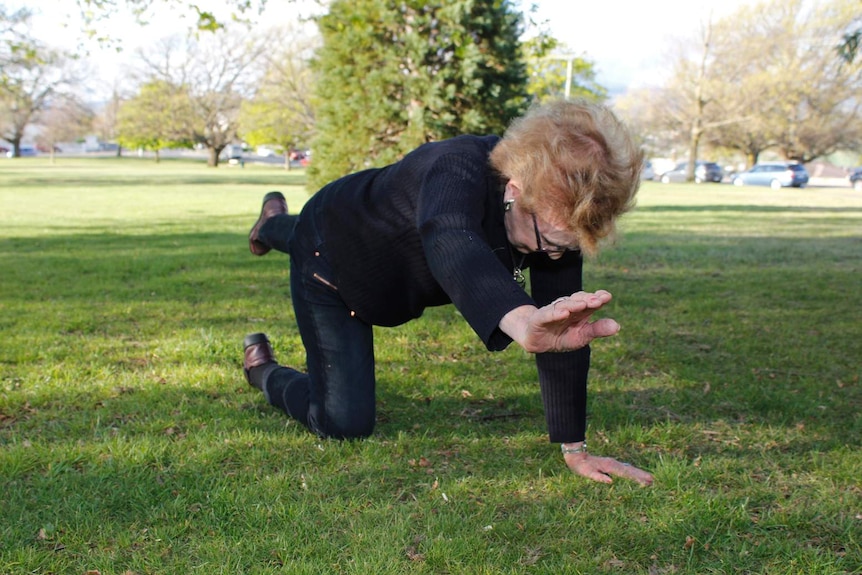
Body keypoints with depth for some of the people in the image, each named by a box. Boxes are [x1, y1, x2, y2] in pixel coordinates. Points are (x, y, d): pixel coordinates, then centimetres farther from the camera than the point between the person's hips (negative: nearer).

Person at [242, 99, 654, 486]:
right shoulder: (459, 170, -45)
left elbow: (564, 329, -24)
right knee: (344, 424, -8)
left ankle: (274, 227, 72)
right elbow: (451, 246, -69)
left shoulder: (558, 214, -27)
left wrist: (574, 448, -27)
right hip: (329, 254, -6)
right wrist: (523, 321, -89)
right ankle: (263, 371, 23)